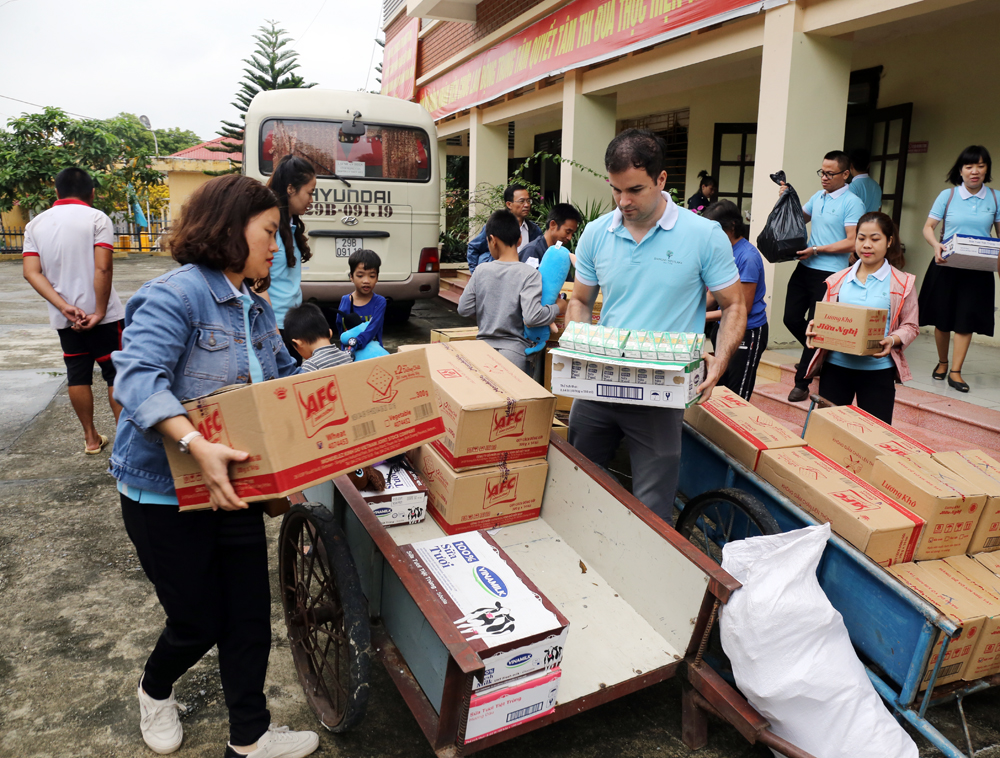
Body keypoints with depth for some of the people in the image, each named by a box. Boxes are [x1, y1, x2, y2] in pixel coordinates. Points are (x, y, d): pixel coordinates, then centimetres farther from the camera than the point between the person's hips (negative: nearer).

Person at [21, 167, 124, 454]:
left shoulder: (36, 224, 6)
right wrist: (100, 311, -14)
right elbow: (103, 268, -18)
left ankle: (91, 438, 23)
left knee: (78, 376, 13)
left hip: (65, 318, 5)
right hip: (102, 315, -4)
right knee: (116, 375, 4)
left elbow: (31, 272, -4)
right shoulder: (97, 219, -8)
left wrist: (64, 307, -11)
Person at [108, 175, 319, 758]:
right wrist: (197, 445, -41)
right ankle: (154, 693, 46)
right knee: (199, 622, 10)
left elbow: (288, 380, 13)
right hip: (166, 492, -7)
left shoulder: (258, 309, 7)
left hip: (235, 487, 7)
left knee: (250, 614, 11)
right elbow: (138, 377, -30)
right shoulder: (177, 294, -19)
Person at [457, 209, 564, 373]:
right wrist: (557, 308, -4)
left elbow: (464, 310, 5)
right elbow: (532, 317, -20)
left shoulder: (480, 272, 1)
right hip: (514, 353, -3)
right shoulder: (528, 274, -10)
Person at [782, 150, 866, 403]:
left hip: (829, 273, -7)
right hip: (805, 268, 7)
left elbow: (852, 242, -15)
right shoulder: (818, 197, 12)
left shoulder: (852, 203, -9)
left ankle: (802, 383, 9)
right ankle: (816, 355, 34)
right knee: (791, 318, 8)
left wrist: (816, 250, -17)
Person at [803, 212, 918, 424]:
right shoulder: (837, 280, 8)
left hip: (877, 370, -2)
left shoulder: (903, 283, 1)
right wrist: (814, 328, -11)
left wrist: (893, 340, -20)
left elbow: (910, 326, 0)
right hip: (835, 366, 2)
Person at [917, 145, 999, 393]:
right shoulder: (947, 195, 1)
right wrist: (936, 245, -19)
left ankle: (955, 372, 2)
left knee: (966, 320, -3)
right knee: (942, 319, 8)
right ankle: (942, 363, 28)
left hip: (978, 270, 0)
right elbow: (928, 227, 1)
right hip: (946, 266, 0)